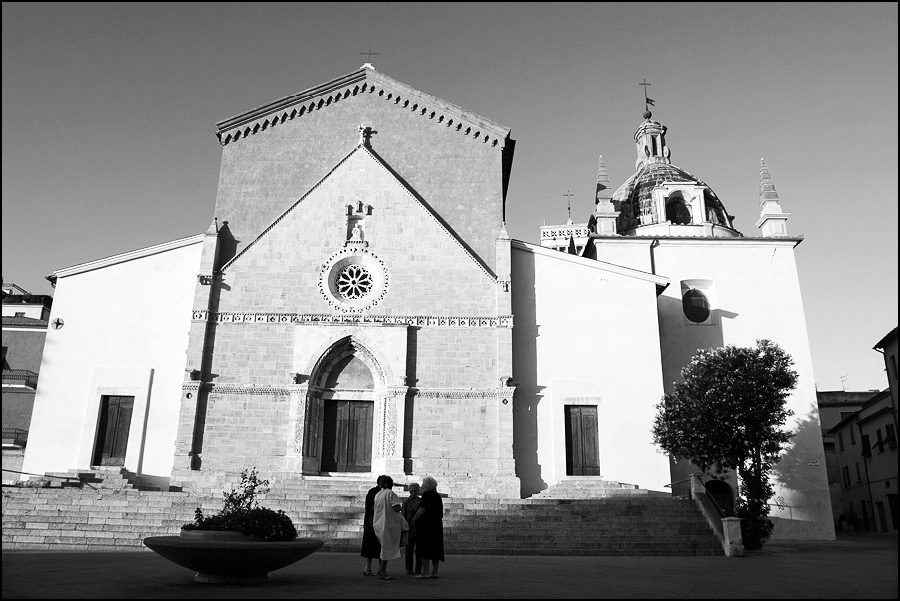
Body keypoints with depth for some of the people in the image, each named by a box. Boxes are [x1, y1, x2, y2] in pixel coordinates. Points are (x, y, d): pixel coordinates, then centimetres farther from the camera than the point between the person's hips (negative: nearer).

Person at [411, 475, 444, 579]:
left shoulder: (426, 495, -10)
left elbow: (421, 510, -17)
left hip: (426, 524, -8)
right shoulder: (438, 496, 15)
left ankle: (425, 572, -5)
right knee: (435, 548, 9)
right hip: (437, 525, 8)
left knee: (424, 548, -4)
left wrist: (413, 520, -10)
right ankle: (435, 572, 12)